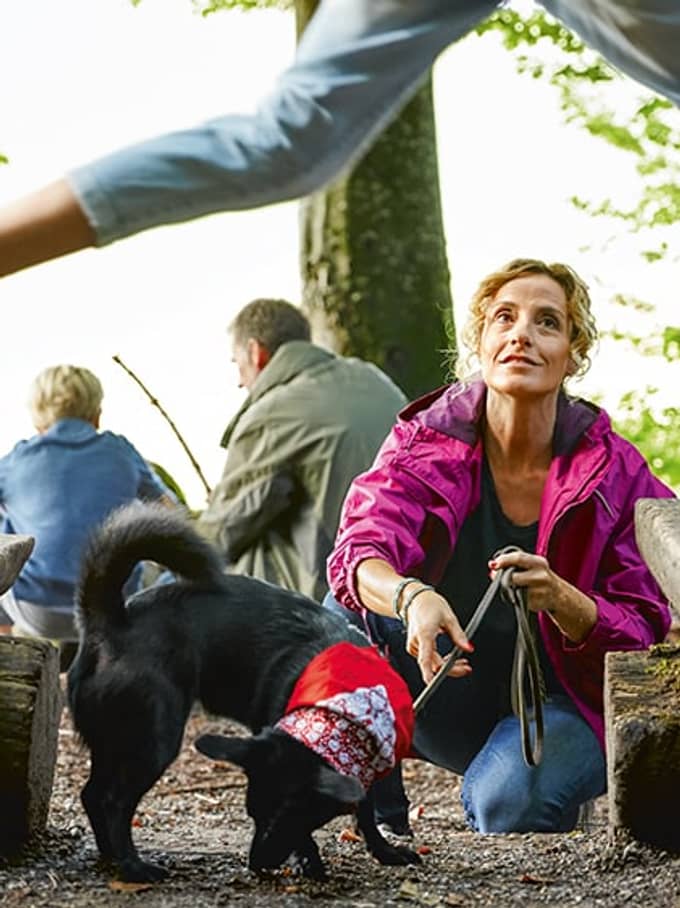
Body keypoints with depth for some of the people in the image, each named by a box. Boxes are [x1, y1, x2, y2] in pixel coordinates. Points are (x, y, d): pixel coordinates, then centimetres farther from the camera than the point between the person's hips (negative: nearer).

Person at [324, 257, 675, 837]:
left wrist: (559, 598, -33)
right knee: (345, 615, -25)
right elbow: (360, 552, -25)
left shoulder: (616, 473, -10)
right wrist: (411, 596, -50)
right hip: (446, 700, 2)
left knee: (507, 802, -33)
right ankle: (376, 819, -12)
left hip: (558, 705, -2)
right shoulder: (425, 441, -8)